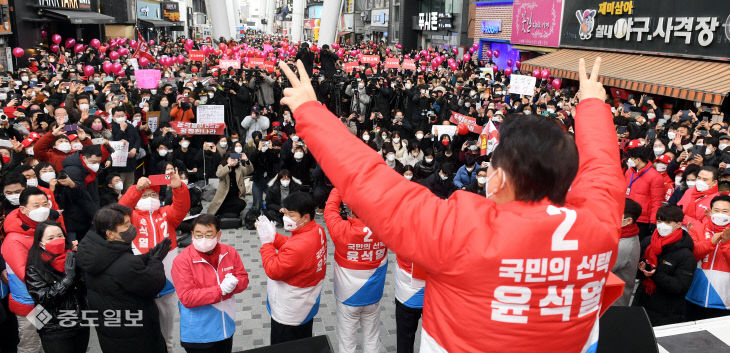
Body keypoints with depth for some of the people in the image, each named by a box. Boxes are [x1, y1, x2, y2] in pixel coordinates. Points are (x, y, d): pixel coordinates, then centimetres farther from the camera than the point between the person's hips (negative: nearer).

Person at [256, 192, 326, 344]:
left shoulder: (299, 246, -37)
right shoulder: (317, 230, -7)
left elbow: (273, 271, -25)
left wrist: (267, 242, -19)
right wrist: (273, 236, -5)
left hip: (289, 314, -9)